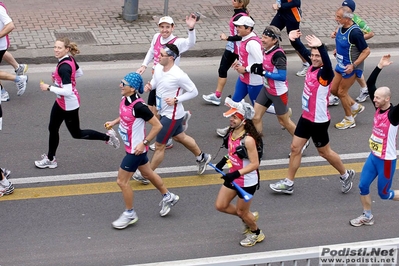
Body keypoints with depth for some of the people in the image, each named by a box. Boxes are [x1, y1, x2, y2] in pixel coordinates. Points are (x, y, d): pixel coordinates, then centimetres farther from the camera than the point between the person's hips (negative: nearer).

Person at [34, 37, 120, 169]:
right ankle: (50, 159, 34)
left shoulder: (64, 67, -32)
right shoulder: (70, 59, -4)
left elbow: (67, 91, -34)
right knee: (53, 128, 19)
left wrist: (48, 88, -25)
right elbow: (79, 73, 15)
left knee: (76, 133, 10)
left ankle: (107, 136, 24)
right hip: (61, 102, 10)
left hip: (69, 105, -10)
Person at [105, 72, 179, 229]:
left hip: (136, 149, -9)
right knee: (148, 173, 25)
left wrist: (144, 143, -23)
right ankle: (168, 197, 44)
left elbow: (157, 125, -24)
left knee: (122, 181, 0)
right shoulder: (125, 99, -4)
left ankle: (129, 214, 18)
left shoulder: (138, 106, -30)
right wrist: (114, 122, 5)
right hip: (130, 146, 9)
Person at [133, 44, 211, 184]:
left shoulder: (179, 76, -29)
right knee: (180, 137, 28)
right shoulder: (158, 67, -7)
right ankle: (202, 157, 49)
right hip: (164, 112, 9)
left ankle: (145, 175, 19)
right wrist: (150, 86, -9)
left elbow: (194, 92, -17)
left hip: (171, 115, -9)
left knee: (159, 145, 4)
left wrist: (176, 100, -24)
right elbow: (155, 81, 14)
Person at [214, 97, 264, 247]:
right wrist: (224, 160, 0)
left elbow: (254, 164, -28)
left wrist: (236, 174, -34)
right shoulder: (232, 133, -5)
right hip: (233, 177, 8)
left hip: (247, 181, -8)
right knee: (220, 206, 13)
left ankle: (256, 233, 40)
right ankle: (249, 217, 35)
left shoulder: (248, 139, -30)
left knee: (242, 212, 10)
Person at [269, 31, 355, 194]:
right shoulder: (312, 66, -3)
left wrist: (321, 47, -64)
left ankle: (346, 175, 33)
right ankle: (288, 183, 19)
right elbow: (303, 51, 8)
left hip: (319, 121, -8)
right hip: (306, 117, 8)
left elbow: (328, 65, -48)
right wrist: (294, 40, -12)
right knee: (295, 147, 9)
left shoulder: (325, 73, -24)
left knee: (324, 152, 10)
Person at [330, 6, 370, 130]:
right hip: (341, 65, 9)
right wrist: (337, 49, 7)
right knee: (333, 89, 14)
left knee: (342, 92, 1)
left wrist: (353, 65, -26)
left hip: (351, 67, -9)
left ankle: (349, 120, 21)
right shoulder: (341, 27, -2)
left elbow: (366, 51, -22)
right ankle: (356, 107, 33)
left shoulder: (355, 32, -27)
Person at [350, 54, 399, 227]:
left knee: (384, 194, 6)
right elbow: (369, 84, -1)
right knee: (363, 186, 9)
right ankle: (367, 217, 26)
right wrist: (380, 67, -10)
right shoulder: (378, 108, -3)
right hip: (373, 156, 7)